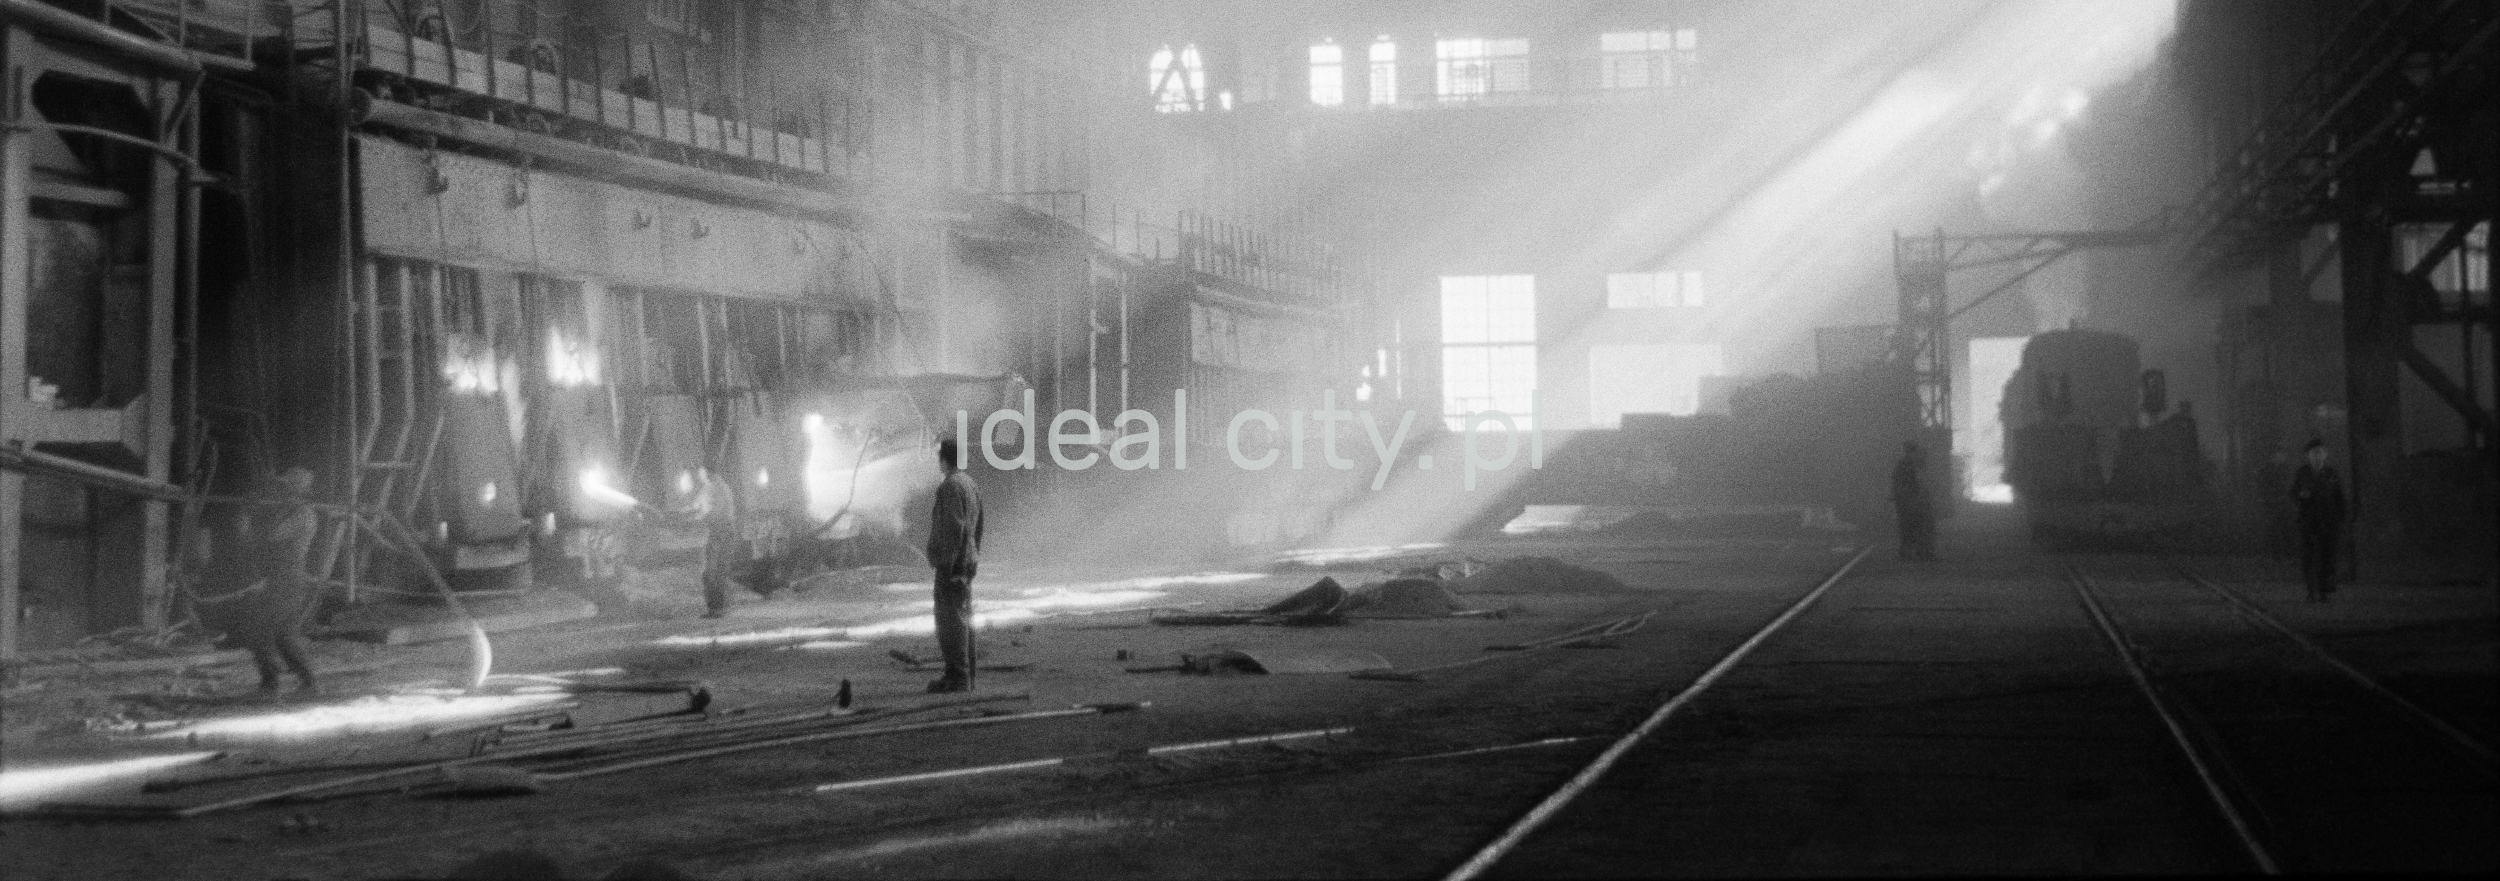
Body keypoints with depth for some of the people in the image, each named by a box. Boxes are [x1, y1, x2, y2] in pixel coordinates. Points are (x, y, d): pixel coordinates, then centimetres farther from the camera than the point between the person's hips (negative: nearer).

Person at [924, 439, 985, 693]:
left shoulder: (950, 487, -15)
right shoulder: (970, 484, 15)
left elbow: (953, 529, -21)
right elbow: (977, 527, 20)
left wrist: (946, 566, -21)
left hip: (952, 563, -10)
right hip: (968, 562, 10)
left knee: (951, 620, -8)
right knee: (963, 619, 13)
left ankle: (958, 676, -9)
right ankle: (965, 676, 17)